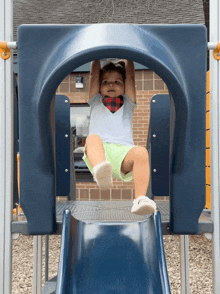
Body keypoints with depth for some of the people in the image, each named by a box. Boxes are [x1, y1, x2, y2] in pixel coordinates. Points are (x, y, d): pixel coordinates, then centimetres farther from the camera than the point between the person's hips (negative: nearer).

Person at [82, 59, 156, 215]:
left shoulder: (128, 104, 33)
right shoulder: (96, 102, 32)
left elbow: (130, 76, 27)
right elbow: (94, 75, 27)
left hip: (123, 151, 1)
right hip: (99, 152, 0)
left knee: (141, 152, -32)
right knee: (93, 138, -34)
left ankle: (140, 199, -44)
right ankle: (101, 172, -63)